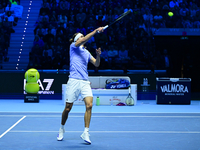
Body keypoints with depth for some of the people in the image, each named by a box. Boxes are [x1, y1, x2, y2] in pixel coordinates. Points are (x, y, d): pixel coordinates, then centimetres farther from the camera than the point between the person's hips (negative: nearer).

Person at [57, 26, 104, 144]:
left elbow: (96, 64, 15)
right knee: (68, 108, 3)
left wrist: (98, 55, -3)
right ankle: (62, 129, 28)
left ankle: (86, 133, -10)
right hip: (74, 81, -4)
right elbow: (83, 40, -13)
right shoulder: (73, 46, 6)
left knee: (89, 105, -15)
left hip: (85, 82, 4)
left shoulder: (86, 52, 22)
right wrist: (96, 31, -18)